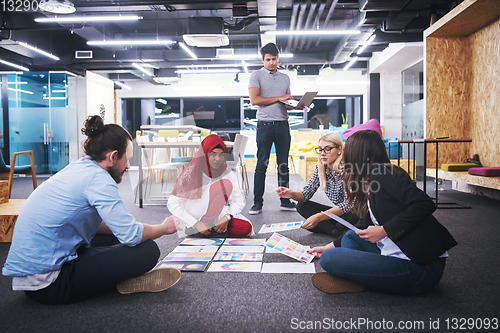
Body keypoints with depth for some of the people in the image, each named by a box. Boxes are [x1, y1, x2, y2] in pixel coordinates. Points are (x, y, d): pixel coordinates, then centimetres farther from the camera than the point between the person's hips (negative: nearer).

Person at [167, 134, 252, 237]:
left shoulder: (228, 173, -4)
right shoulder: (192, 172, -17)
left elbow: (239, 200, -7)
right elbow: (172, 204, -18)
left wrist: (227, 217, -25)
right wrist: (196, 223, -25)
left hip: (214, 217, 5)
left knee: (245, 228, -19)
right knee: (225, 184, -24)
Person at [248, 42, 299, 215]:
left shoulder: (285, 78, 19)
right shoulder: (257, 75, 4)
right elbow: (254, 99, -9)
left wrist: (296, 105, -2)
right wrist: (279, 98, -9)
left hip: (283, 125, 4)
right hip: (265, 125, -4)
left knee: (283, 165, 6)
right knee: (261, 165, -3)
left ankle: (285, 201, 13)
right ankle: (257, 202, 3)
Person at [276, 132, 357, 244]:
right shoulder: (321, 167, -4)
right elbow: (306, 194, -3)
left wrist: (319, 217, -42)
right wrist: (292, 194, -26)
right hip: (339, 212, 7)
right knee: (301, 206, -7)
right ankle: (337, 232, -16)